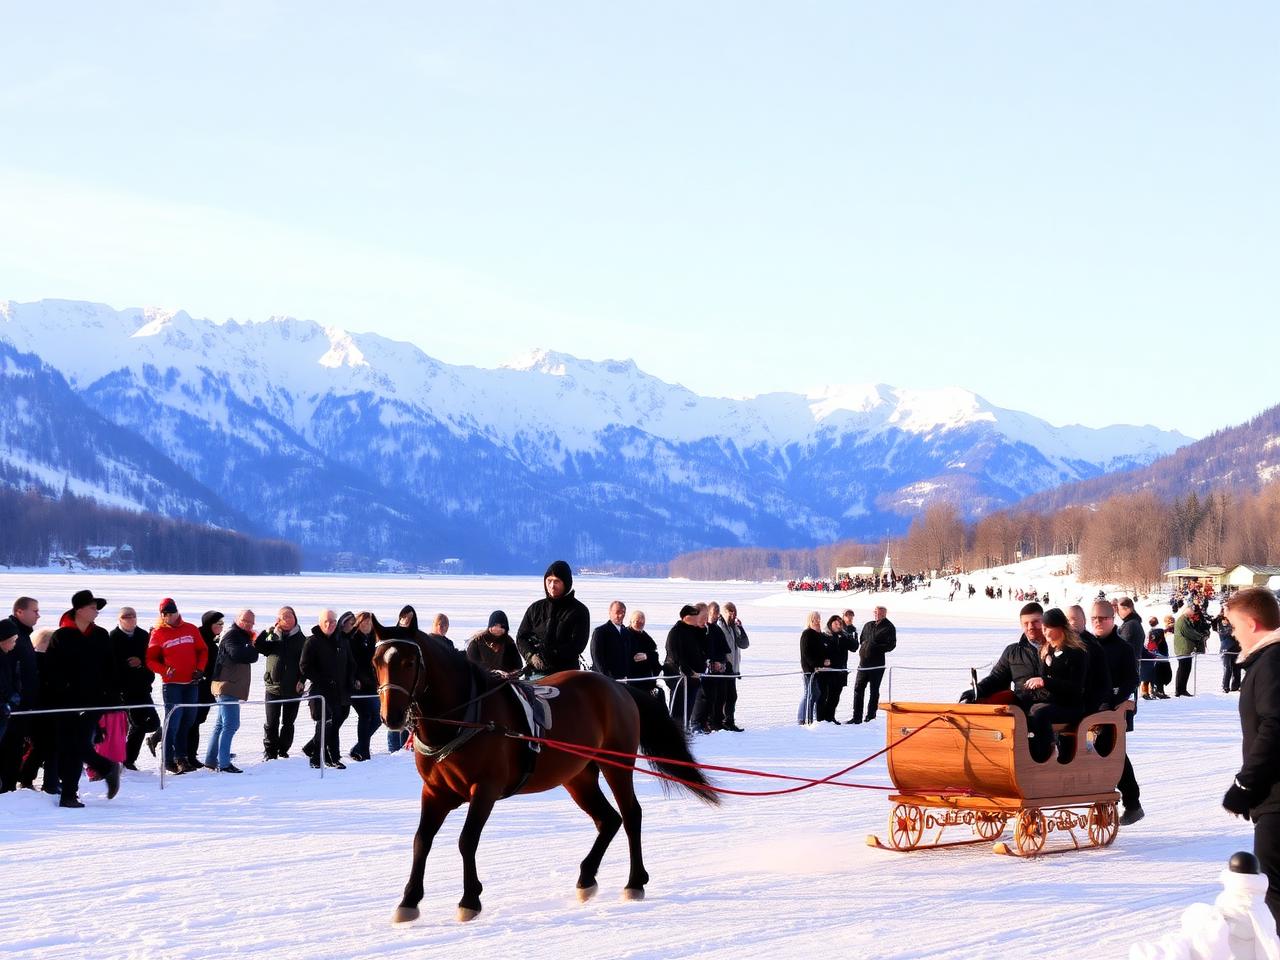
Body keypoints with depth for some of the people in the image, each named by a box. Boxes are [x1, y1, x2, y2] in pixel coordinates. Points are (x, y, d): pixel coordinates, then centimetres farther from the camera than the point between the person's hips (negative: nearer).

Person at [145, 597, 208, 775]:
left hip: (191, 682, 4)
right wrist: (164, 670, -15)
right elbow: (150, 660, 1)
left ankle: (181, 757, 20)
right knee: (174, 720, -10)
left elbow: (203, 650, 14)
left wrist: (200, 669, 0)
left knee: (188, 720, 9)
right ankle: (169, 760, -6)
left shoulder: (191, 629, 8)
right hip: (171, 684, -4)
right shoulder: (158, 633, 0)